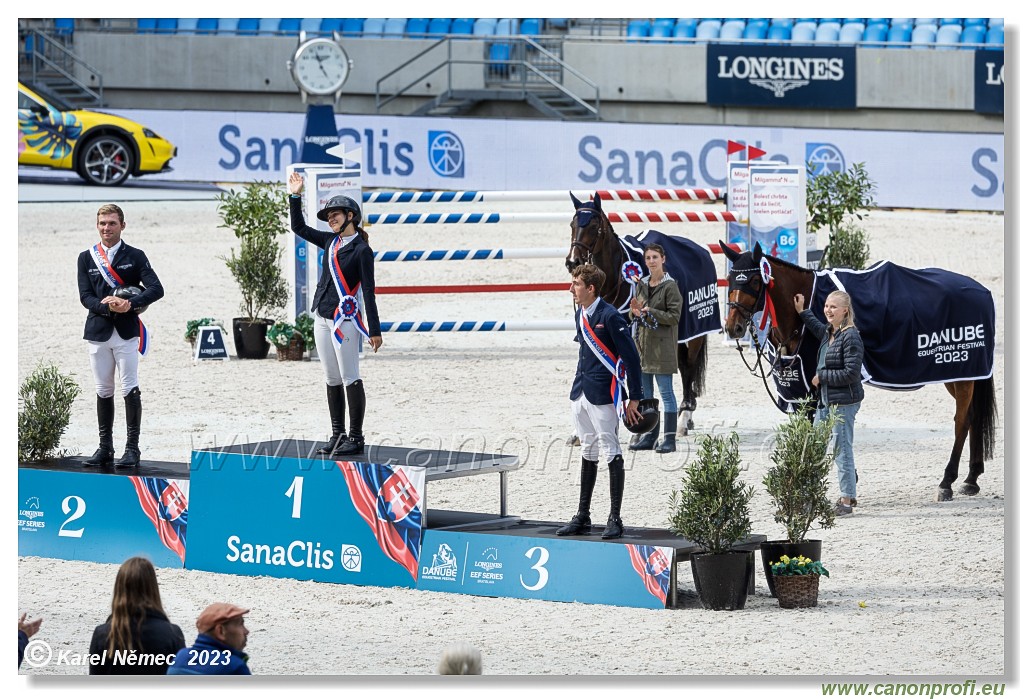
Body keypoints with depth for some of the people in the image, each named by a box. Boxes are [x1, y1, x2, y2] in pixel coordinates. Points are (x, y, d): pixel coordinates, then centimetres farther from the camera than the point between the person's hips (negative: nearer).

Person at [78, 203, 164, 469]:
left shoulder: (135, 256, 3)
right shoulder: (86, 258, 10)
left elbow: (156, 289, -6)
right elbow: (85, 296, 2)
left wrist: (129, 305, -21)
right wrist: (108, 307, -17)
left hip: (127, 332, -3)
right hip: (98, 332, 3)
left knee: (130, 390, -6)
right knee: (103, 391, 7)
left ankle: (132, 448, -2)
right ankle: (105, 448, 14)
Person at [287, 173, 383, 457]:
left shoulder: (361, 250, -8)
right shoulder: (331, 242, 12)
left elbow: (368, 292, -11)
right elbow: (299, 228, 24)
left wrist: (374, 330, -13)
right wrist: (295, 196, 14)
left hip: (345, 318, -8)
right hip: (322, 318, 8)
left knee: (349, 379, -6)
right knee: (332, 380, 9)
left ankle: (356, 437, -3)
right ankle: (337, 435, 13)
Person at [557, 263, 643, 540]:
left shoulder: (609, 317, -15)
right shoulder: (581, 314, 10)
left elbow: (631, 358, -14)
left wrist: (634, 398, -14)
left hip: (603, 396, -9)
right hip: (581, 393, 9)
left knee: (612, 455, -2)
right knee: (588, 453, 15)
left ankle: (615, 519, 3)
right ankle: (582, 517, 21)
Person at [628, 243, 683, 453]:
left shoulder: (670, 286, -8)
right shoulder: (641, 285, 12)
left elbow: (674, 317, -12)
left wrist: (650, 312, -21)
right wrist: (635, 311, -5)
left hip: (662, 345, -7)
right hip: (642, 342, 7)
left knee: (666, 392, -5)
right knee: (645, 393, 10)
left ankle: (669, 438, -3)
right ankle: (649, 436, 17)